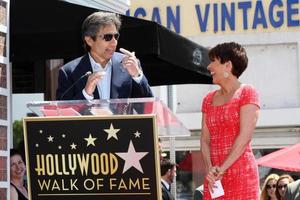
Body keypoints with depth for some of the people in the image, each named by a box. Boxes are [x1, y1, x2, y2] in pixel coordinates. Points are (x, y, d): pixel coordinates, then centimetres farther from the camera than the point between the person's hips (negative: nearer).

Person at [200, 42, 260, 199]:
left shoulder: (246, 93, -1)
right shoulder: (209, 99, 17)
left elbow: (245, 136, -11)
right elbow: (205, 140, 9)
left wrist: (221, 169, -15)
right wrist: (209, 169, -9)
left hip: (241, 173, -5)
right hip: (215, 177, 5)